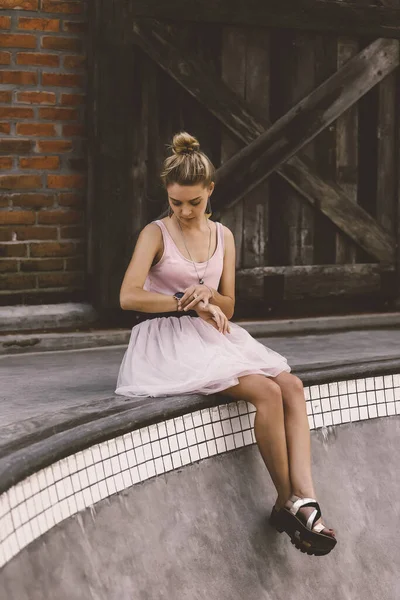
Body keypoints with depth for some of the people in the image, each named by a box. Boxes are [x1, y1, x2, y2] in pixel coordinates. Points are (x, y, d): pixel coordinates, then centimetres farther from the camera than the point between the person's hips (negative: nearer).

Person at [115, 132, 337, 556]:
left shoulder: (223, 236, 14)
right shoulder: (156, 234, -1)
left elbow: (227, 307, 12)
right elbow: (128, 297, -14)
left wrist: (208, 297, -12)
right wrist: (190, 303, -13)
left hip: (212, 337, 6)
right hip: (168, 342, -6)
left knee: (292, 386, -22)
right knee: (266, 391, -27)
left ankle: (304, 499, -33)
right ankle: (286, 503, -16)